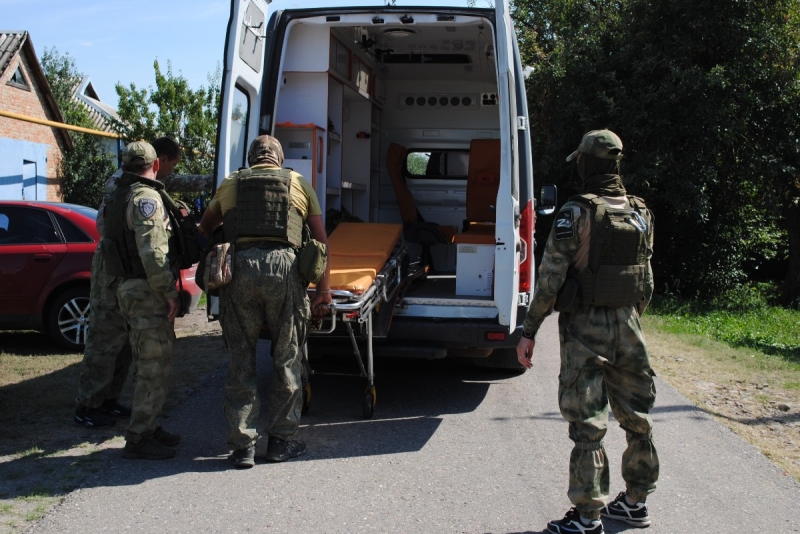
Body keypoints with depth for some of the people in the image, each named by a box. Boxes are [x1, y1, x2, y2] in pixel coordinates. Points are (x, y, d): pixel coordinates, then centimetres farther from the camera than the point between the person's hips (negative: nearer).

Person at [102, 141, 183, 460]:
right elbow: (153, 252, -22)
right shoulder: (146, 197, -14)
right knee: (155, 367, -5)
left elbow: (110, 242, 20)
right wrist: (171, 293, -18)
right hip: (147, 291, -10)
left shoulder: (117, 198, 16)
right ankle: (138, 439, 0)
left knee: (148, 365, 18)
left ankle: (147, 429, 26)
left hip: (129, 288, 10)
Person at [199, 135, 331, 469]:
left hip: (238, 268, 1)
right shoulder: (298, 184, 16)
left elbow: (204, 229, 29)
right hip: (283, 268, -1)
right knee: (287, 359, 11)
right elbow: (320, 240, 12)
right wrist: (323, 287, 13)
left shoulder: (230, 184, 19)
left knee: (240, 361, 8)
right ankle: (281, 441, 16)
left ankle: (242, 446, 10)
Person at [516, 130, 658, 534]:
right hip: (627, 326, 6)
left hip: (585, 328, -6)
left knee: (588, 424, -1)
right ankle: (635, 502, 29)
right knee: (636, 417, 16)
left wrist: (529, 330, -10)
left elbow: (550, 277, -16)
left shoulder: (577, 212, -14)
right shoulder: (641, 214, 5)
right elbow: (646, 278, 12)